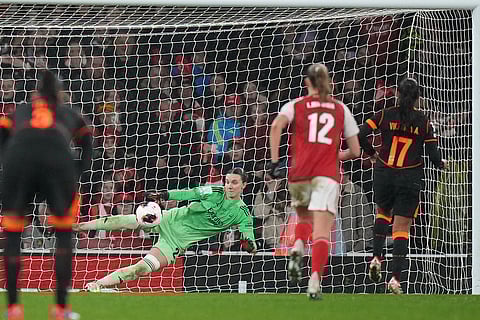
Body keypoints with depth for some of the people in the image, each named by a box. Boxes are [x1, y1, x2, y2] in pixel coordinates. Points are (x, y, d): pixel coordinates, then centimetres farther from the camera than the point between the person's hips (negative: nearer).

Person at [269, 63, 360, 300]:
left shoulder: (296, 105, 10)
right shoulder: (341, 109, 14)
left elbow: (276, 125, -11)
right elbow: (354, 151, 14)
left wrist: (274, 160, -9)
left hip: (299, 174, 1)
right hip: (327, 175, -1)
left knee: (304, 219, 26)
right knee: (322, 232, -8)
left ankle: (298, 247, -6)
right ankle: (315, 280, -28)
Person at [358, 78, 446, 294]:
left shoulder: (386, 115, -2)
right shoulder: (423, 122, -2)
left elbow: (359, 135, -10)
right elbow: (434, 155, -3)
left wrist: (372, 153, 8)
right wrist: (442, 163, 20)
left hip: (384, 174, 1)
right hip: (410, 179, -1)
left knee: (383, 211, 29)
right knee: (402, 227, 1)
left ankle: (377, 257, 11)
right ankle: (395, 278, -9)